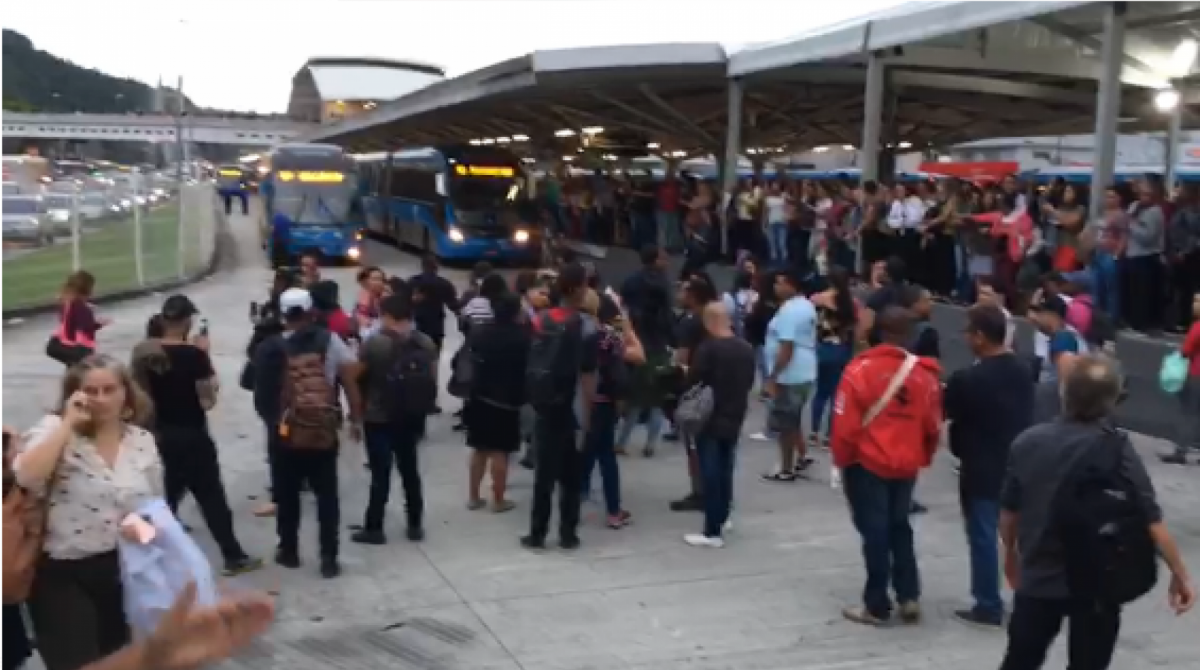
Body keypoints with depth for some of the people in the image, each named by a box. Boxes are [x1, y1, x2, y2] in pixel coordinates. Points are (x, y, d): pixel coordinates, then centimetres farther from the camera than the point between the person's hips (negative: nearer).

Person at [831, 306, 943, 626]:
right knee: (900, 528, 20)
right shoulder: (925, 374, -3)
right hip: (906, 466, 4)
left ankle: (876, 606, 11)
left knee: (875, 533, 5)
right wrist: (922, 458, 21)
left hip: (867, 464, -4)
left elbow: (845, 424, -13)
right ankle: (909, 598, 18)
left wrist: (842, 459, 2)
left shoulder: (860, 369, -14)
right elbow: (933, 427, 5)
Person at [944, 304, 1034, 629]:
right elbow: (1026, 412, 12)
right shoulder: (1022, 370, 1)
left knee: (983, 536, 4)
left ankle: (988, 607, 10)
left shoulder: (968, 379, -20)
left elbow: (944, 413, -7)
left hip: (981, 471, -7)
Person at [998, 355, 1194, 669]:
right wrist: (1180, 575, -5)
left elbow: (1008, 512, 2)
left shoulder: (1027, 441, -7)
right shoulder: (1117, 449, -16)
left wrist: (1011, 553, 20)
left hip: (1038, 577, 3)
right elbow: (1152, 523, -16)